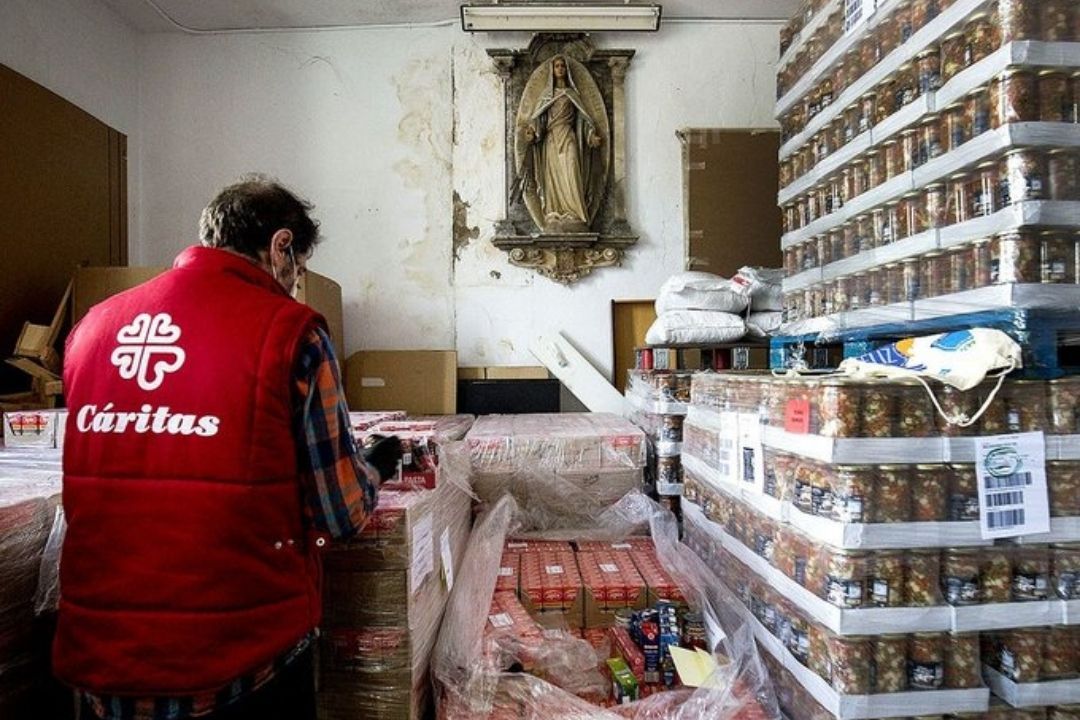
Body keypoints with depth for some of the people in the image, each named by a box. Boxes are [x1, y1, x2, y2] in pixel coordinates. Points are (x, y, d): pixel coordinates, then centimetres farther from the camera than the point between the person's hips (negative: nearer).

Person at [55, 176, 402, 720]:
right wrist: (377, 465, 11)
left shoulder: (90, 327, 2)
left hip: (100, 661, 4)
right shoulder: (290, 331, -13)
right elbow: (342, 514, -10)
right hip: (242, 665, -3)